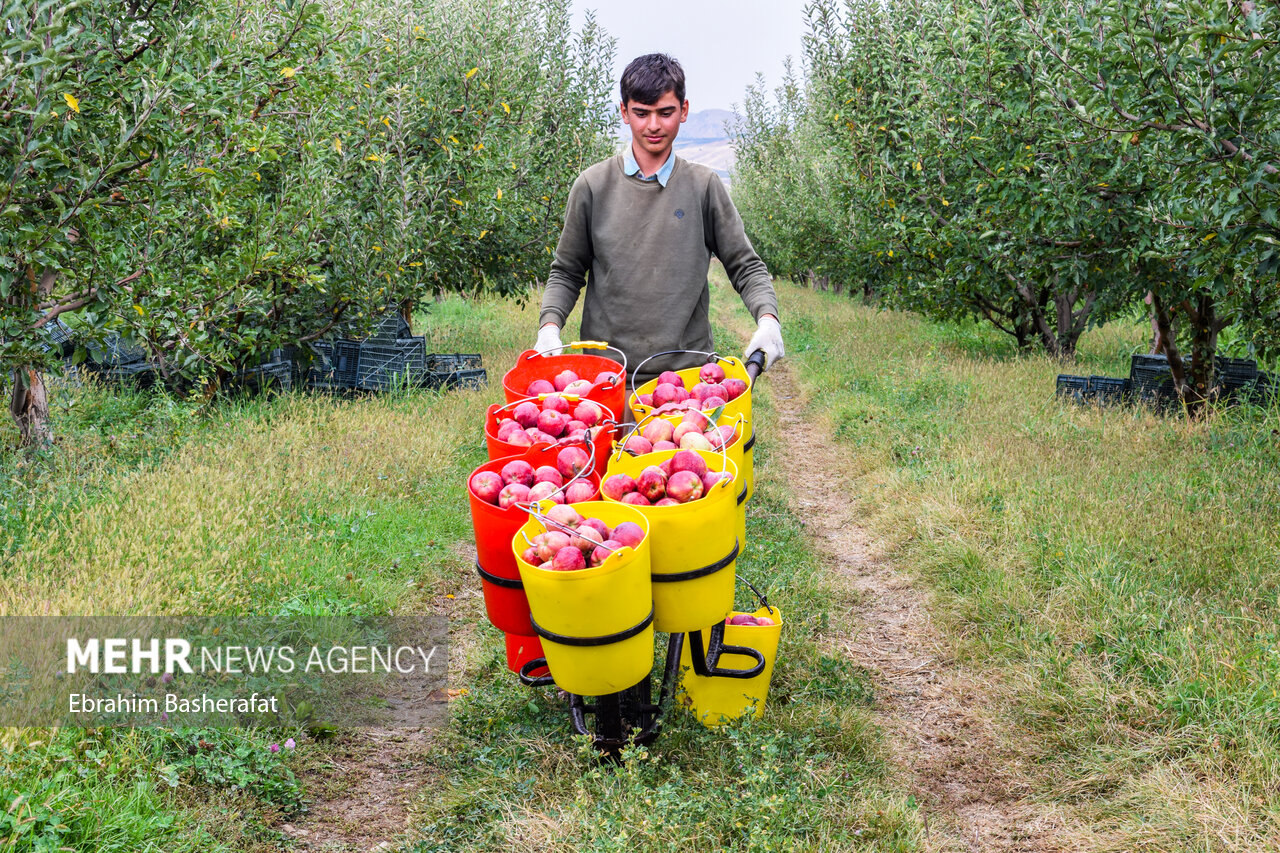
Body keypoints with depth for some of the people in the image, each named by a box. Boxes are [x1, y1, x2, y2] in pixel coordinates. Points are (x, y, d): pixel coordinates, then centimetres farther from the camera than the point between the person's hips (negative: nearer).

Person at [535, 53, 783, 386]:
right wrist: (549, 325, -5)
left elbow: (745, 267, 8)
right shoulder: (594, 185, 4)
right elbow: (566, 272, 12)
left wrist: (767, 319, -10)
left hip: (687, 372, 0)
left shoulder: (704, 186, 5)